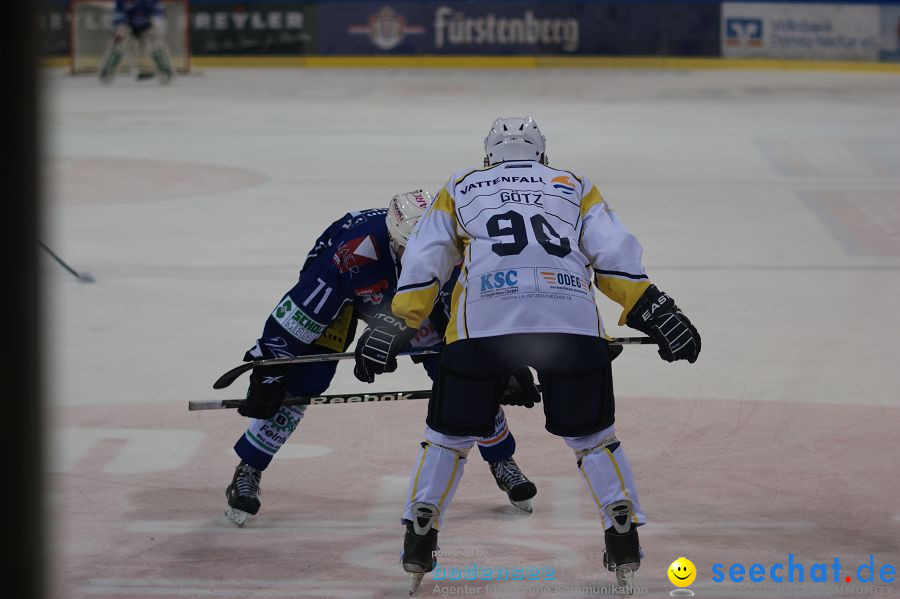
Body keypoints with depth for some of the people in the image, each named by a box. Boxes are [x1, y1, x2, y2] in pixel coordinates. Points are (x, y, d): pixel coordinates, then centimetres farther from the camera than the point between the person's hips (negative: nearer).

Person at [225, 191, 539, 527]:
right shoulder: (352, 251, -44)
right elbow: (298, 315, -34)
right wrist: (268, 372, -30)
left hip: (415, 295, 3)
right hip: (344, 293, -3)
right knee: (302, 382, -16)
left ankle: (501, 461, 19)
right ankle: (247, 473, 1)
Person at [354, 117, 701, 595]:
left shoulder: (459, 189, 27)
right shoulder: (575, 187, 27)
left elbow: (421, 264, 17)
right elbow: (613, 254, 12)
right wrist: (653, 312, 10)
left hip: (481, 322, 0)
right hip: (571, 321, 0)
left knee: (449, 432, 15)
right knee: (591, 432, 15)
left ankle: (417, 553, 16)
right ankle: (625, 547, 9)